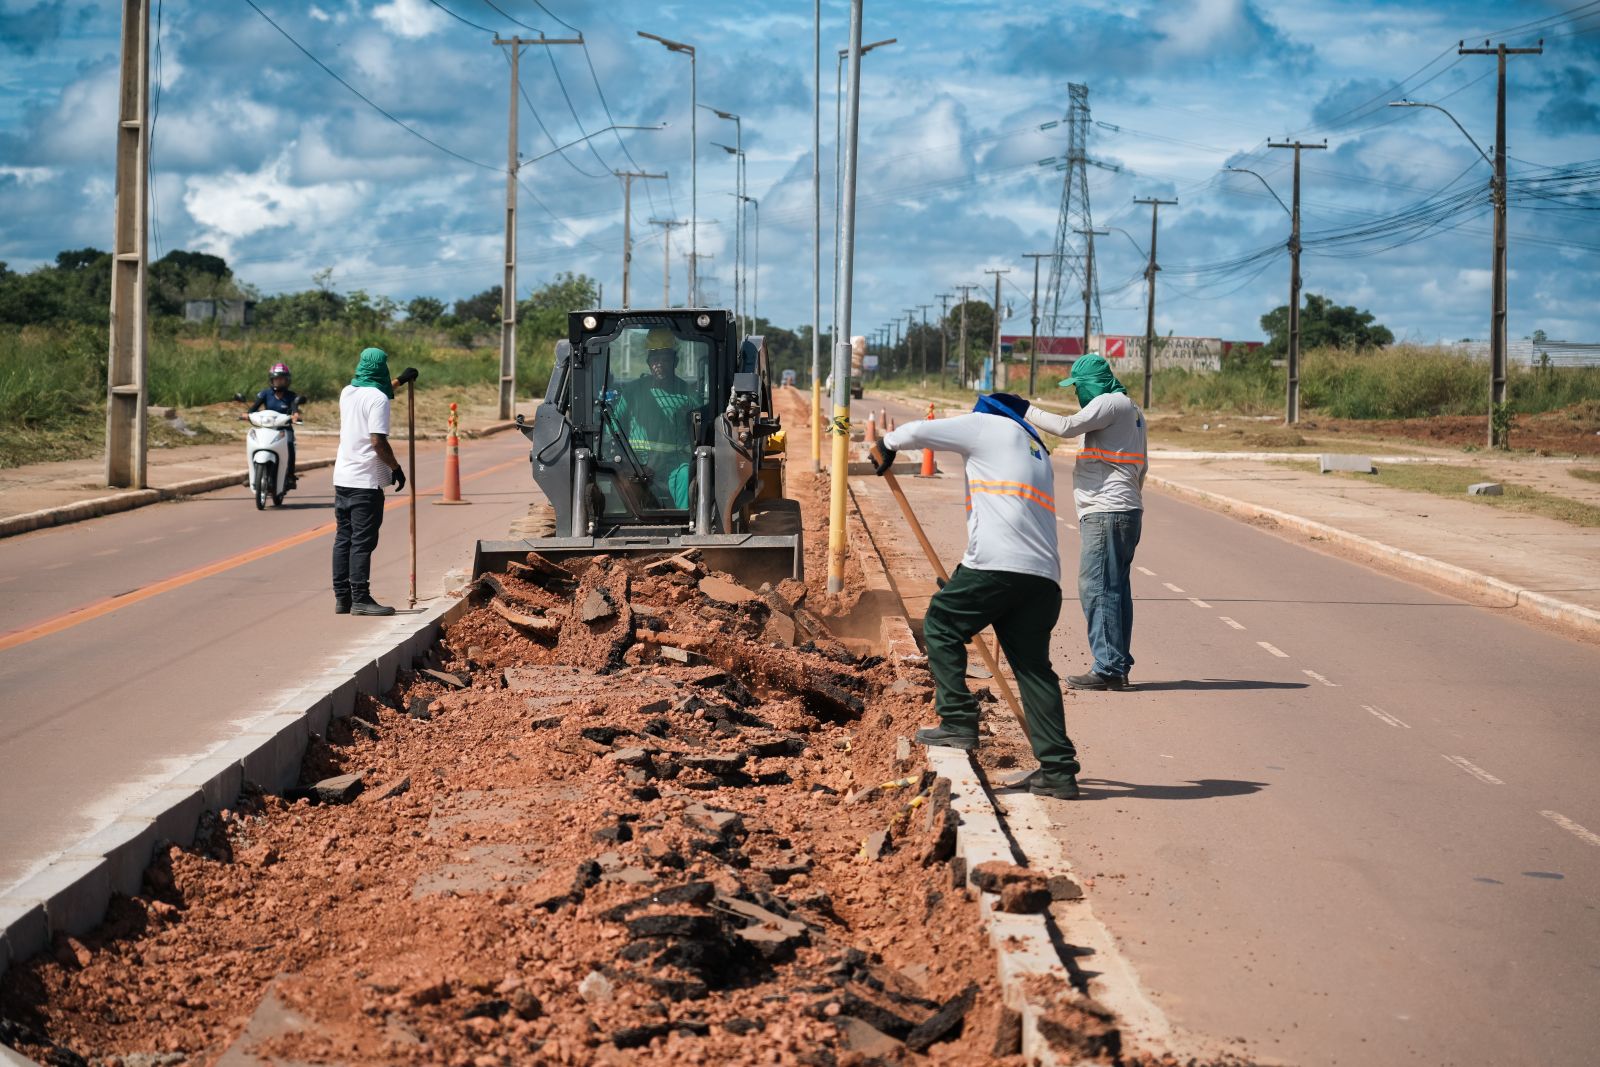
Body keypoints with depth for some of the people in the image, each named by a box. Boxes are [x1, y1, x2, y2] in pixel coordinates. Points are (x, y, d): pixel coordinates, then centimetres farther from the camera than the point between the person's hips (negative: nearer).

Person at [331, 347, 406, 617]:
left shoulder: (347, 393, 11)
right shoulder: (378, 399, -13)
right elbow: (378, 441, -20)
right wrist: (396, 468, -9)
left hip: (342, 478, 8)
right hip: (366, 481, -8)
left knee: (343, 539, 10)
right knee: (363, 542, -6)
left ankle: (342, 597, 13)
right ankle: (360, 599, -5)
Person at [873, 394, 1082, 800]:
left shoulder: (989, 425, 10)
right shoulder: (1039, 453, 32)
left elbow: (918, 432, 6)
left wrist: (887, 444, 28)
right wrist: (969, 565, 36)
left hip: (996, 565, -7)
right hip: (1044, 577, 7)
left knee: (941, 626, 12)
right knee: (1034, 667, 8)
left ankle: (958, 721, 5)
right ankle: (1059, 769, 3)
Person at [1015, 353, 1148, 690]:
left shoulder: (1111, 403, -9)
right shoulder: (1131, 409, 22)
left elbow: (1067, 426, -21)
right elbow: (1141, 466, 26)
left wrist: (1027, 412, -10)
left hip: (1106, 513, -11)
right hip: (1126, 510, 11)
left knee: (1098, 588, -11)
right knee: (1115, 589, 12)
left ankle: (1108, 668, -13)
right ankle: (1119, 665, 14)